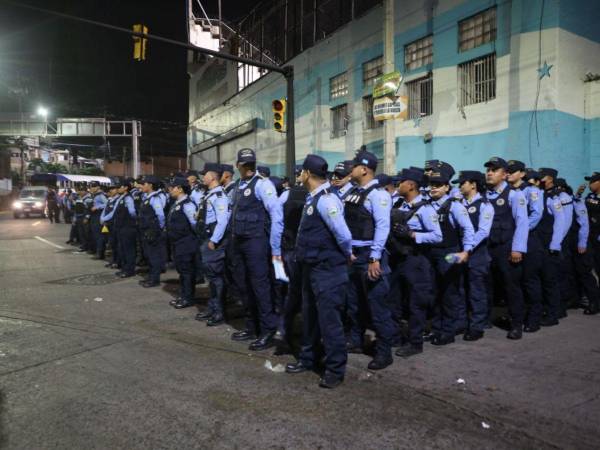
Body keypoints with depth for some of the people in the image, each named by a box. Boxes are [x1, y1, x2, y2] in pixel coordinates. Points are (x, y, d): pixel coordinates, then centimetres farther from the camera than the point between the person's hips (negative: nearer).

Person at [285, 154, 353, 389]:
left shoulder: (326, 199, -20)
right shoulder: (312, 198, 10)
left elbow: (344, 235, -22)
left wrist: (347, 255, -6)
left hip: (327, 269, -10)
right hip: (311, 267, 10)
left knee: (329, 319, 0)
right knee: (309, 316, 19)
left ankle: (335, 369, 14)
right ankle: (308, 358, 36)